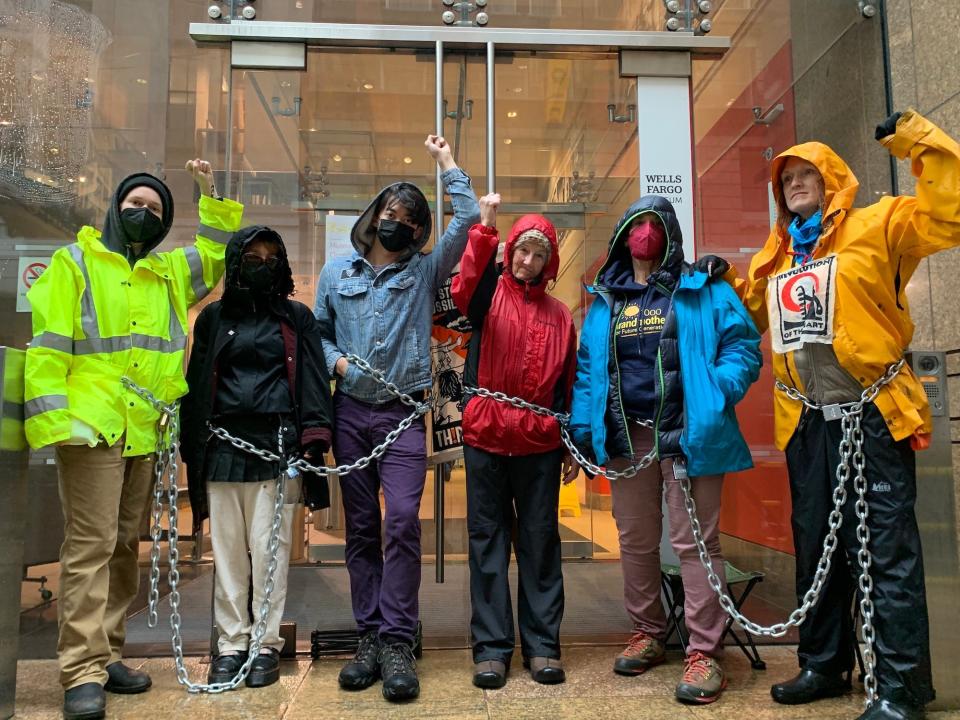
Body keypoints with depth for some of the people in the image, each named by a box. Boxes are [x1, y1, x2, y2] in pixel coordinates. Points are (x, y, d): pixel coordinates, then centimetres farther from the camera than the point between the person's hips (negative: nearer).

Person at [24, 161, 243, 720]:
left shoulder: (169, 272, 18)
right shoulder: (74, 262, 4)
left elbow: (220, 251, 29)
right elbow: (48, 345, -3)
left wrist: (212, 193, 16)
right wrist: (53, 417, -14)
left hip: (145, 433, 6)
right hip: (92, 425, -6)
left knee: (126, 546, 10)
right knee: (91, 545, -9)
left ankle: (106, 655, 20)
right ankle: (84, 672, -5)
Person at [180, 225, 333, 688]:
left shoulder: (297, 317, 10)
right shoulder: (214, 317, 14)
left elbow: (313, 381, 4)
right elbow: (197, 385, 13)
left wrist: (313, 440, -7)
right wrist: (192, 449, 7)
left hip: (277, 444, -2)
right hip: (223, 446, 2)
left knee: (269, 550, 0)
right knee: (228, 551, 6)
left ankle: (267, 644, 12)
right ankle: (231, 645, 18)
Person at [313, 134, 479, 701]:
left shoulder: (425, 271, 8)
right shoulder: (337, 272, 13)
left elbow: (469, 218, 0)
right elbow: (317, 331, 18)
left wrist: (447, 163, 8)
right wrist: (335, 360, -2)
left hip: (403, 415, -2)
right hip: (350, 413, 3)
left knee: (403, 521, -16)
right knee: (361, 528, 6)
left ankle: (397, 643, -6)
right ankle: (371, 638, 15)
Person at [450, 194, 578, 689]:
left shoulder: (559, 315, 12)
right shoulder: (491, 295, 4)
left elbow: (567, 385, 14)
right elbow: (464, 287, -22)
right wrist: (484, 227, -32)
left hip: (540, 445, 2)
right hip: (486, 439, -2)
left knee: (540, 543, 7)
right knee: (488, 542, 3)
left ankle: (542, 644, 17)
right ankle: (491, 646, 12)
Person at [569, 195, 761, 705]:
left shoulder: (702, 291, 2)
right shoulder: (604, 301, 14)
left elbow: (742, 346, -4)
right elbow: (587, 367, 14)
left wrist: (717, 397, -19)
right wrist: (581, 424, 3)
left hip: (686, 434, -4)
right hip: (625, 437, 5)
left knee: (694, 541, -3)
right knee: (635, 542, 13)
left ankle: (704, 653, 6)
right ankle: (647, 634, 28)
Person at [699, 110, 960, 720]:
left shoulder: (876, 226, -1)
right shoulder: (776, 255, 16)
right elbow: (753, 315, 28)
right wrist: (725, 280, 13)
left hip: (872, 416, -6)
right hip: (808, 423, 7)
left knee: (885, 551, -4)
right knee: (815, 548, 14)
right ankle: (824, 665, 29)